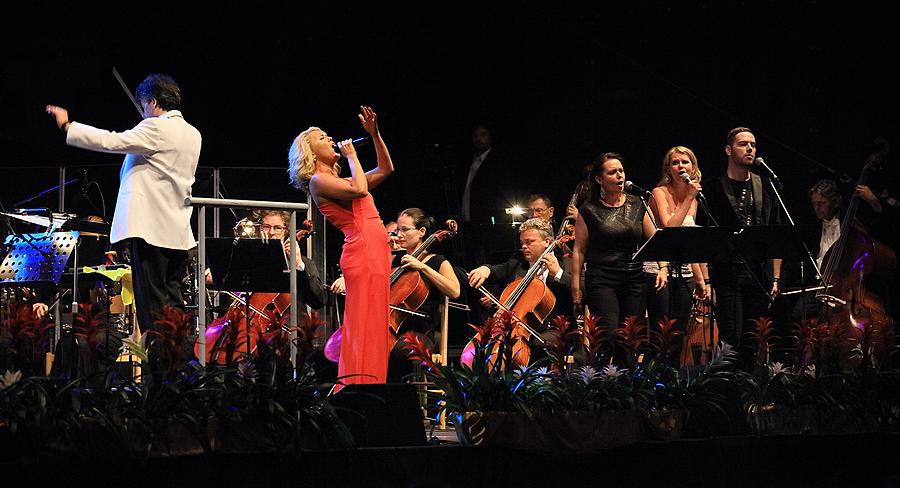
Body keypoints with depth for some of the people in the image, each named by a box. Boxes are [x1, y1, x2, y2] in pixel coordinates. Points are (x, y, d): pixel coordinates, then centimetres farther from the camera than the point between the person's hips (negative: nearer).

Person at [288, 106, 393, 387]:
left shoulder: (340, 180, 23)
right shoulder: (318, 181, -3)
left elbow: (386, 169, 30)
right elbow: (359, 189, -17)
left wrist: (374, 134, 21)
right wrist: (352, 156, -3)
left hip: (376, 255, 9)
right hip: (363, 254, -9)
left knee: (373, 329, 8)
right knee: (363, 327, -12)